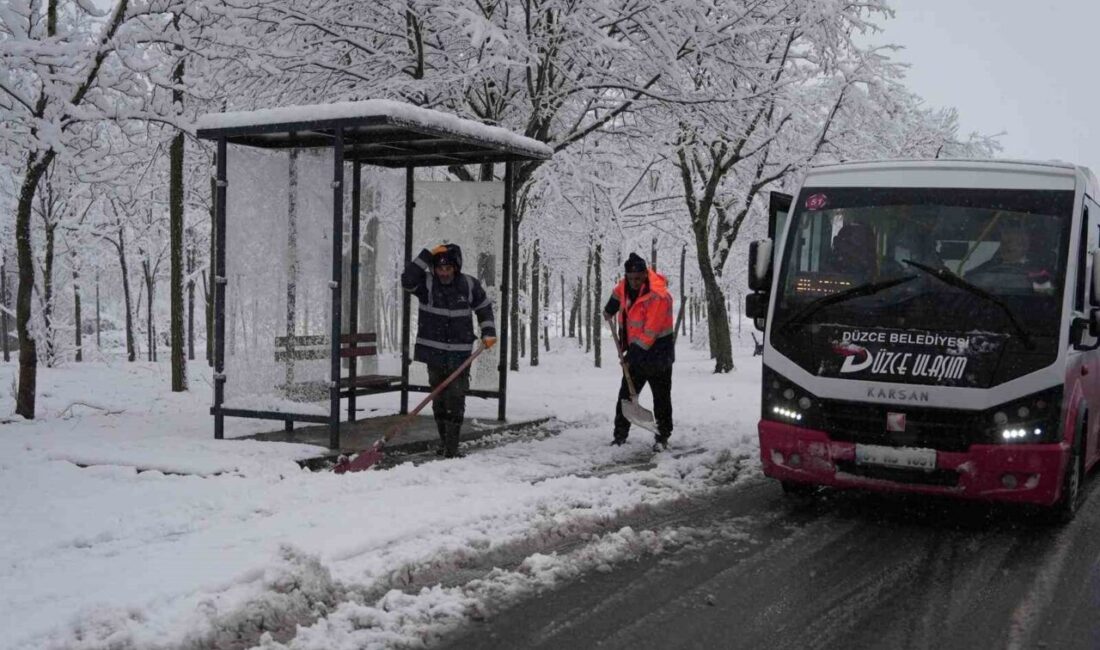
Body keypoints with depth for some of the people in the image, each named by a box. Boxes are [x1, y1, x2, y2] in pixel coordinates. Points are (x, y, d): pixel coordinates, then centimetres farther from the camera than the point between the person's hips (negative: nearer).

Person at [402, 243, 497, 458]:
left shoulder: (470, 285, -1)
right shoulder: (427, 283, -5)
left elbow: (484, 307, 12)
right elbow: (407, 280, -25)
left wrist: (488, 332, 0)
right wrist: (427, 255, -24)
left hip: (460, 353, -1)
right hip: (434, 352, 1)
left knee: (456, 400, -5)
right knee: (439, 398, 9)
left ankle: (452, 447, -1)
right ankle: (444, 442, 22)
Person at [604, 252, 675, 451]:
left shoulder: (659, 295, -25)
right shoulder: (626, 284, -3)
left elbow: (650, 333, -26)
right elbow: (618, 294, 25)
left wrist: (634, 353, -23)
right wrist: (609, 311, 34)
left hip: (657, 354, -7)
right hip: (636, 352, 7)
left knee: (661, 398, 2)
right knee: (625, 394, 10)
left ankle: (662, 438, 11)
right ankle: (620, 434, 18)